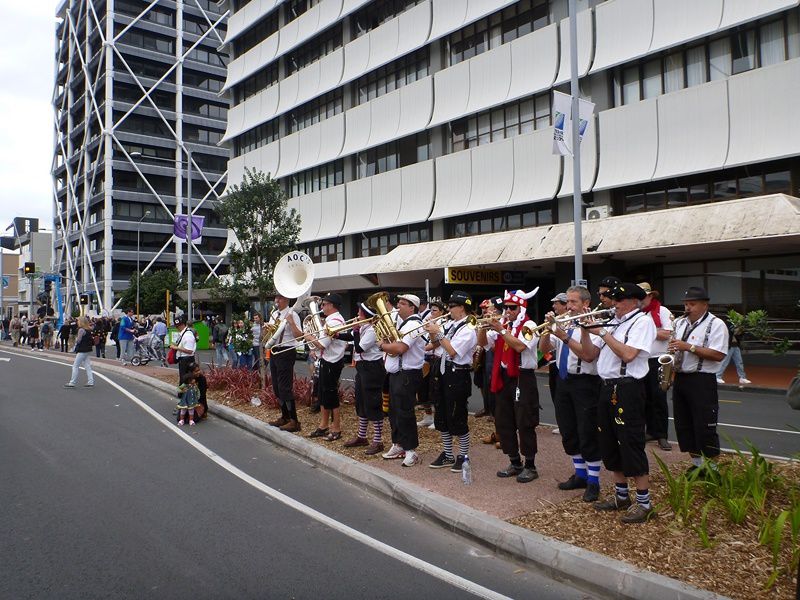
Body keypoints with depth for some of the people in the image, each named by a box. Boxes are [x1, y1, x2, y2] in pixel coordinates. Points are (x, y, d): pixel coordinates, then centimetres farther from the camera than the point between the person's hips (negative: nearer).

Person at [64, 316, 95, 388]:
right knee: (88, 366, 9)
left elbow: (78, 341, -15)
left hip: (82, 351, -8)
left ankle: (72, 383, 4)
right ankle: (90, 382, 6)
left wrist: (76, 339, 6)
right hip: (88, 350, 8)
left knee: (75, 366, 1)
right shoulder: (89, 330, 10)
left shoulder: (81, 330, -14)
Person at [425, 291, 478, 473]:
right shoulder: (451, 325, 10)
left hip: (458, 377, -9)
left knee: (457, 419, 0)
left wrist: (438, 333, -19)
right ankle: (447, 456, 27)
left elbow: (452, 351, -24)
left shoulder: (468, 329, -15)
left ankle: (463, 456, 16)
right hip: (445, 375, 9)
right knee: (442, 418, 14)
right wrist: (432, 331, 1)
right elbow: (435, 343, 19)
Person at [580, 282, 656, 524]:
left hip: (627, 388, -8)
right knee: (610, 444, 14)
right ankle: (621, 496, 28)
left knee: (631, 445, -4)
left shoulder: (642, 321, -7)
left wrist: (602, 332, -15)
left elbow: (628, 354, -21)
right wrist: (585, 330, 1)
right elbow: (591, 354, 14)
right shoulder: (613, 322, 15)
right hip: (607, 387, 8)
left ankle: (644, 503, 7)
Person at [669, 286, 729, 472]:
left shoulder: (716, 324, -7)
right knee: (684, 425, 12)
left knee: (705, 427, -2)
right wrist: (672, 349, 2)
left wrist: (689, 347, -20)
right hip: (679, 378, 7)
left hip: (702, 381, -7)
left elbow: (718, 355, -17)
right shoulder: (680, 323, 14)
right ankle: (697, 464, 26)